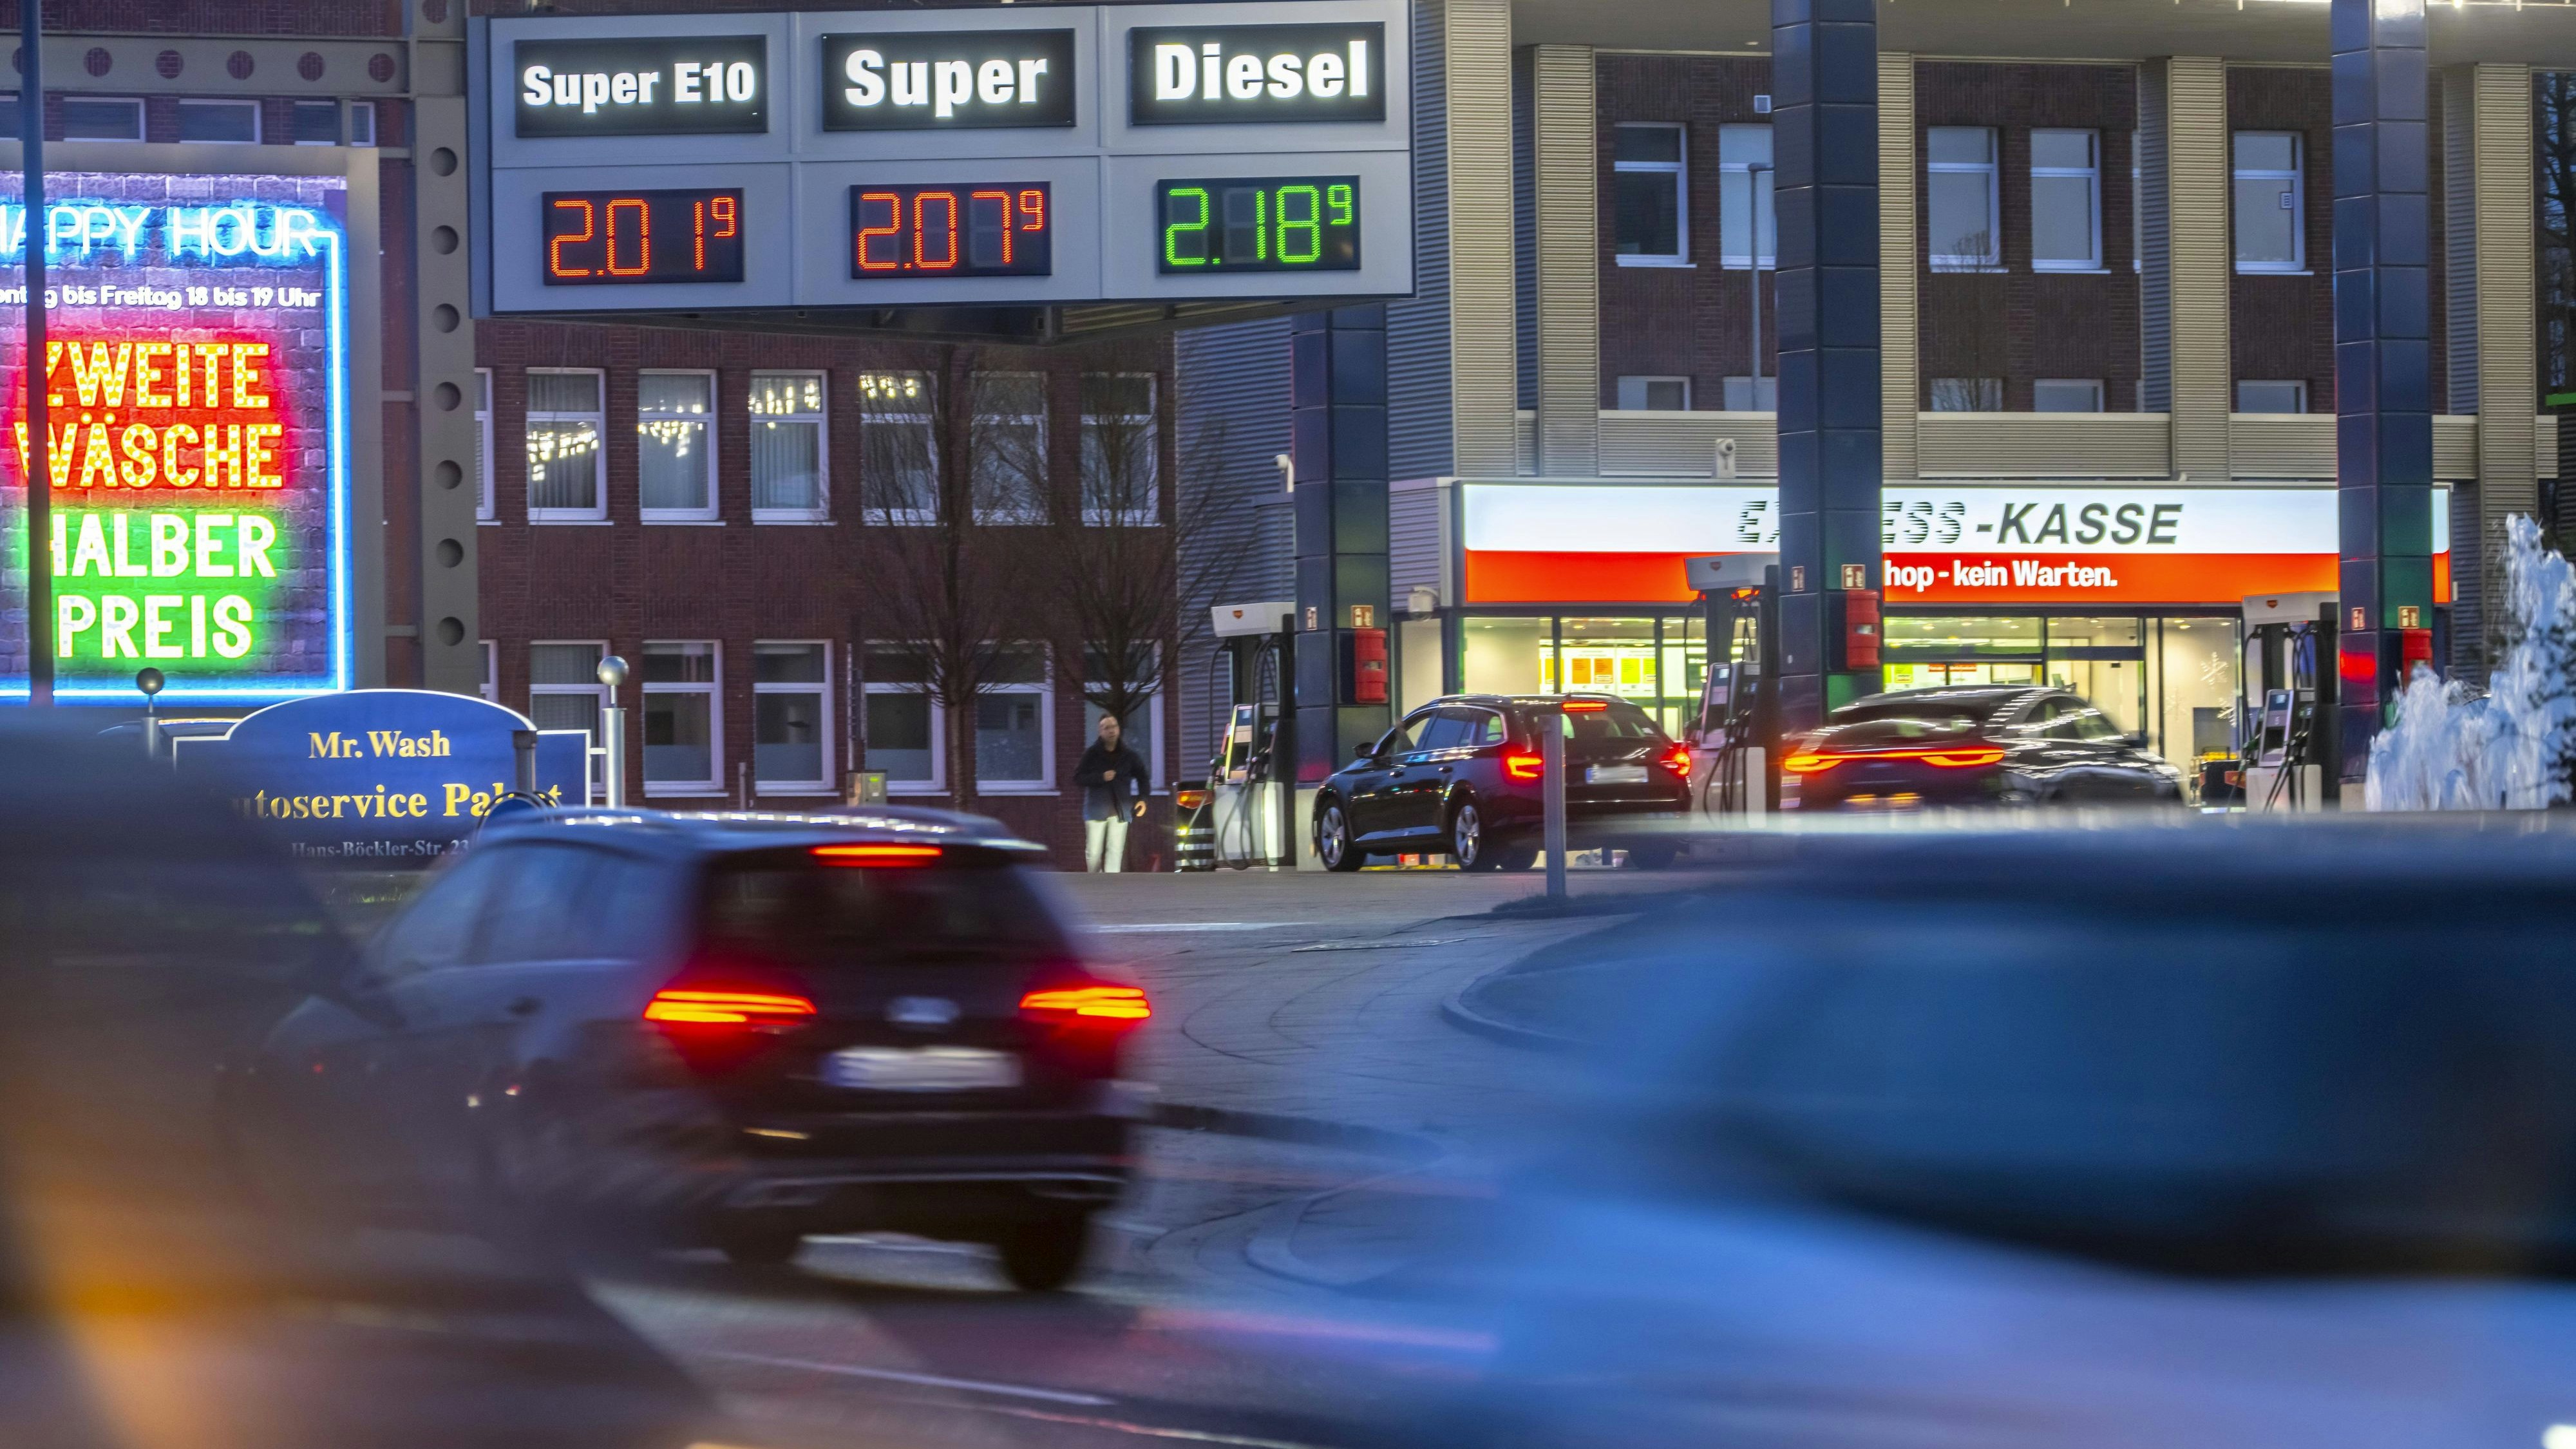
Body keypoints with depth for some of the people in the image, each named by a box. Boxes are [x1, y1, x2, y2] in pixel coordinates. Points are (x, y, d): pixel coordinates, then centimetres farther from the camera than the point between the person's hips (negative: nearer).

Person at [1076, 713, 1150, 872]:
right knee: (1094, 852, 1)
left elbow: (1141, 775, 17)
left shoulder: (1128, 755, 3)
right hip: (1097, 810, -2)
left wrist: (1142, 798, 5)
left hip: (1120, 811, 2)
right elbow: (1078, 776, -6)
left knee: (1116, 850, -2)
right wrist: (1101, 778, -19)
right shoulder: (1091, 754, -4)